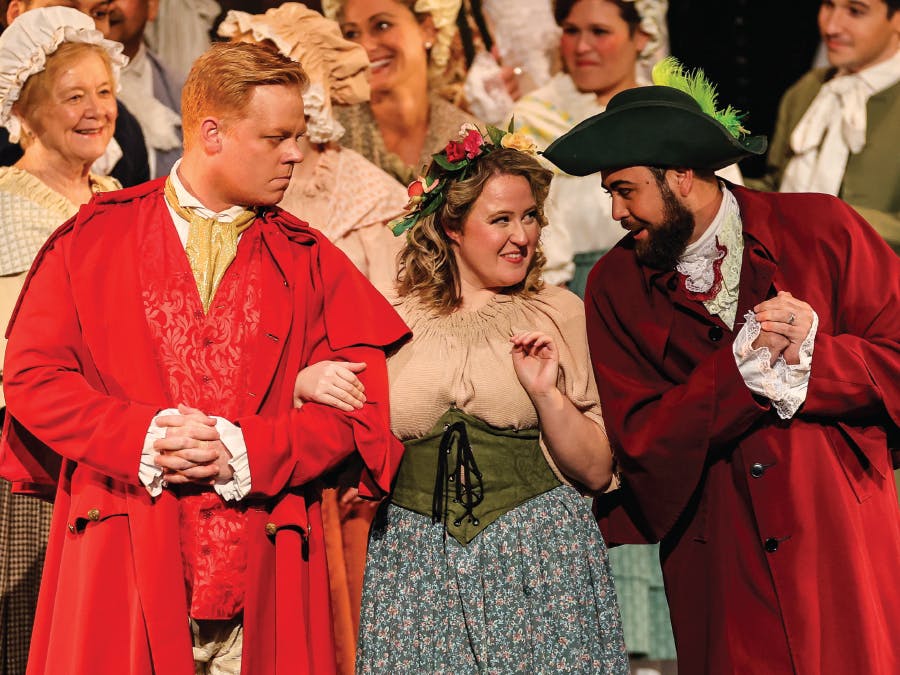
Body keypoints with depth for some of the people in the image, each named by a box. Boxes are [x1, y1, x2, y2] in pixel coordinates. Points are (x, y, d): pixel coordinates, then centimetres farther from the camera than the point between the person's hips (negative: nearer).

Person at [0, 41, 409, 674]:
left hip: (263, 569, 1)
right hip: (124, 564, -1)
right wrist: (143, 438, -11)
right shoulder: (95, 236, 7)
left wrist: (243, 452, -11)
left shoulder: (310, 261, 10)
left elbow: (357, 406, 3)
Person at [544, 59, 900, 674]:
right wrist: (739, 365, -18)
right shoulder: (615, 285, 2)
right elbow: (637, 438, -6)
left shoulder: (819, 229, -3)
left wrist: (809, 358, -20)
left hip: (845, 545, -1)